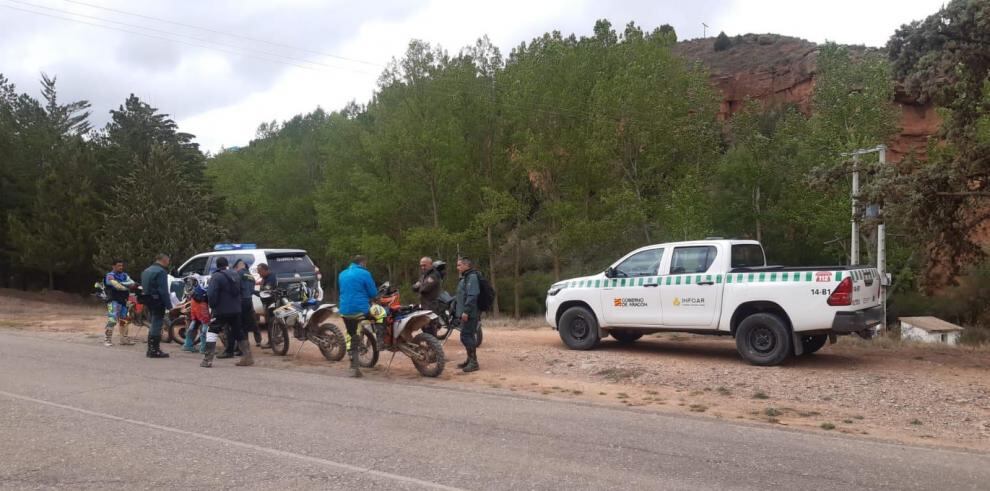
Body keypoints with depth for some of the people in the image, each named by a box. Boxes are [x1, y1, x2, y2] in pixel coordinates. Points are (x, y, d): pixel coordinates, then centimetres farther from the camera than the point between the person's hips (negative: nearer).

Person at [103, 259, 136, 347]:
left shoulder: (125, 275, 13)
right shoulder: (110, 276, -8)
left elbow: (131, 282, -1)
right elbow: (117, 285, -23)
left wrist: (134, 285, -25)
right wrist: (128, 287, -31)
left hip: (123, 301, 7)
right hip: (114, 301, -7)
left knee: (124, 320, 14)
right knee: (112, 320, -14)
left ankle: (124, 339, 24)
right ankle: (108, 340, -10)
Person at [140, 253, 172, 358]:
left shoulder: (146, 271, 17)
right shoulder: (161, 272, -15)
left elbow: (144, 287, 20)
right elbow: (163, 291, -19)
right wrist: (168, 305, -18)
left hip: (148, 301, 10)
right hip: (158, 301, -10)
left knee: (154, 324, 17)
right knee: (157, 324, -6)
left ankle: (151, 349, 22)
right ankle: (155, 350, -4)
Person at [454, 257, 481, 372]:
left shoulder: (472, 277, -13)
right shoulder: (465, 278, 20)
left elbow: (472, 296, -23)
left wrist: (466, 311, -26)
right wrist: (459, 311, 24)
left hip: (470, 314, -10)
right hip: (465, 313, 10)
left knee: (466, 336, -12)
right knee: (468, 336, 15)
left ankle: (473, 362, -9)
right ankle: (470, 359, 24)